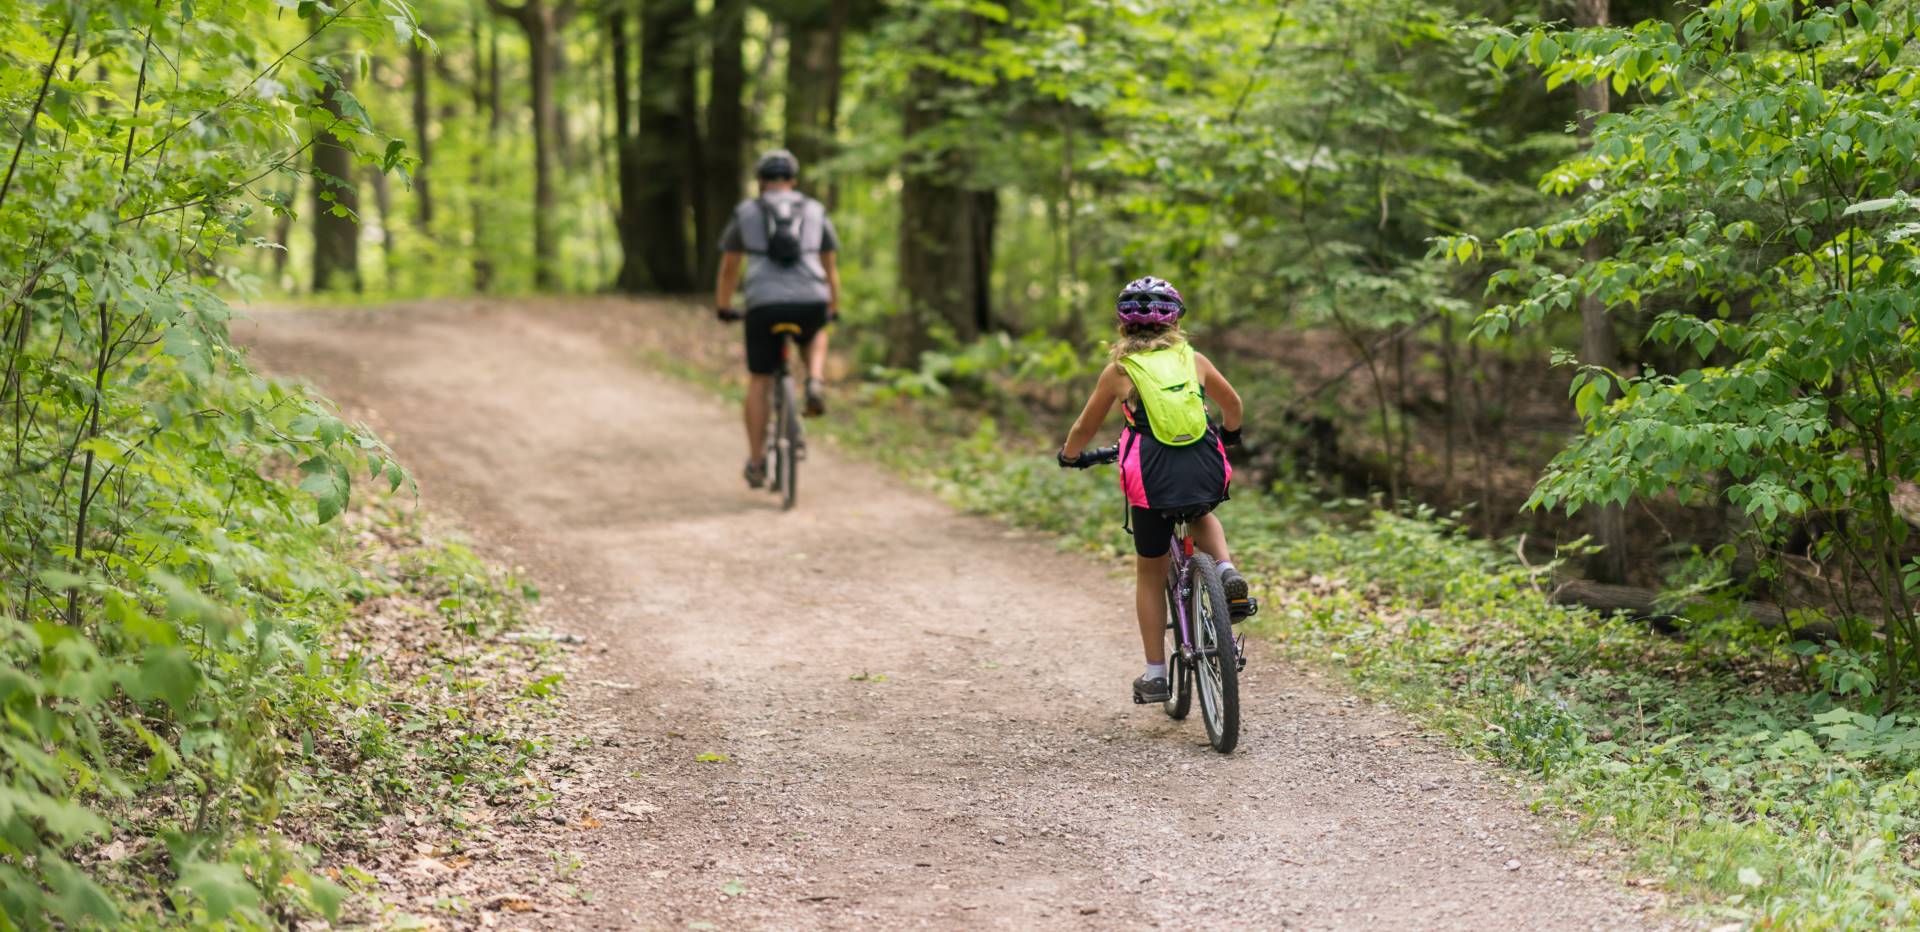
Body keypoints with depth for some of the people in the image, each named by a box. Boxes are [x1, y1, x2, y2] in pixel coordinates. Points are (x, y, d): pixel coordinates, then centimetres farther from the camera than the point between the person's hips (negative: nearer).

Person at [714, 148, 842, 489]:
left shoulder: (745, 212, 18)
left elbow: (729, 269, 26)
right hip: (811, 303, 1)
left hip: (764, 306, -1)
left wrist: (723, 308, 41)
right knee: (817, 334, 36)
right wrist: (833, 308, 43)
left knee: (759, 382, 13)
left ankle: (756, 464, 13)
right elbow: (830, 267, 29)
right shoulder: (815, 212, 20)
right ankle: (815, 384, 8)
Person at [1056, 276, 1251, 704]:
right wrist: (1229, 434, 49)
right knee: (1202, 516, 38)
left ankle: (1155, 675, 19)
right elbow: (1232, 404, 27)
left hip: (1152, 476, -2)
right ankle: (1227, 572, 8)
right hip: (1206, 473, 2)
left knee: (1150, 575, 18)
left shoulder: (1119, 370, 6)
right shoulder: (1193, 359, 11)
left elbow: (1085, 428, 17)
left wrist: (1069, 456, 38)